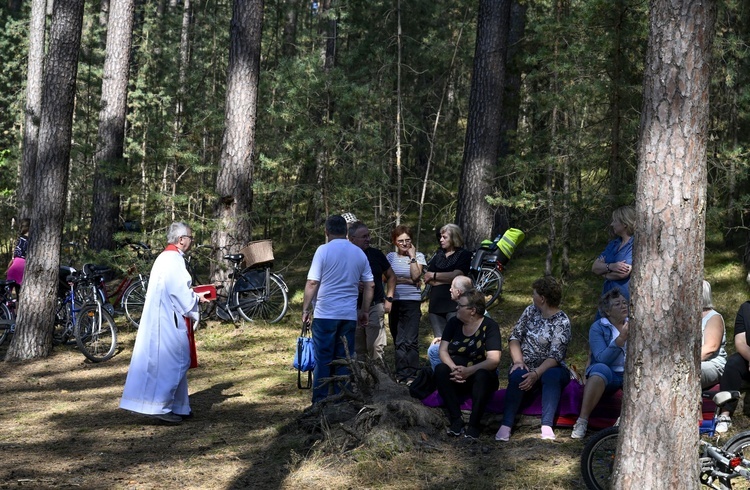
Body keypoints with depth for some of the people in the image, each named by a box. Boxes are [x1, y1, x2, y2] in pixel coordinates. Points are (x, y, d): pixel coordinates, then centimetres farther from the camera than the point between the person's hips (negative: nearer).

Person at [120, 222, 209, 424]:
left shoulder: (165, 257, 17)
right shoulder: (174, 260, -15)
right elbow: (180, 293, -20)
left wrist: (193, 295, 15)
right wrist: (198, 299, -4)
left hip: (161, 318, 11)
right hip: (169, 321, -10)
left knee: (176, 362, 14)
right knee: (172, 362, -7)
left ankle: (176, 406, 17)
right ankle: (159, 406, -7)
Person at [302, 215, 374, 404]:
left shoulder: (324, 250, -6)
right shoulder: (359, 253, 9)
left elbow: (312, 283, -9)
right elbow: (370, 285, 11)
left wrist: (306, 309, -1)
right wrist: (365, 311, 20)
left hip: (325, 314, -4)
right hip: (349, 315, 4)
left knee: (323, 359, 1)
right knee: (344, 360, 9)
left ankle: (320, 402, 2)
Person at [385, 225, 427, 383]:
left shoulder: (418, 256, 3)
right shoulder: (390, 257, 9)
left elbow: (415, 276, -11)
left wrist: (412, 256, -9)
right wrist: (408, 280, -10)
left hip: (412, 301, -3)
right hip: (395, 302, 3)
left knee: (411, 341, -9)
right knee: (398, 341, 6)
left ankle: (410, 375, -6)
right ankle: (402, 374, 11)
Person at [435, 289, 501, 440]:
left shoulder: (489, 326, -10)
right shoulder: (454, 323, 3)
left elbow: (494, 359, -20)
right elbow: (443, 351, -2)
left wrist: (469, 371, -33)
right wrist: (454, 368, -23)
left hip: (479, 376, -3)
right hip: (455, 378, 4)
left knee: (483, 376, -36)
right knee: (440, 370, -27)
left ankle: (473, 425, -35)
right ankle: (456, 420, -29)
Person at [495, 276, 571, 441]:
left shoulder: (562, 322, -8)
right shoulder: (531, 310, 8)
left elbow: (555, 356, -16)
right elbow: (514, 336, 5)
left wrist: (536, 373, -29)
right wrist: (518, 361, -12)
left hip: (549, 368, -3)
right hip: (525, 367, 3)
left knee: (552, 376, -36)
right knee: (518, 376, -31)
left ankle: (547, 426, -42)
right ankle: (506, 425, -38)